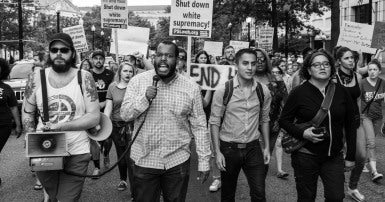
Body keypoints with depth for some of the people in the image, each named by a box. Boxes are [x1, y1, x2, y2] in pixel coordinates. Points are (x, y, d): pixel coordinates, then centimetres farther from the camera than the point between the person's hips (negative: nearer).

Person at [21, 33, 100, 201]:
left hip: (76, 153, -2)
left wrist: (60, 126, -18)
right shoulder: (36, 77, 0)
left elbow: (94, 117, -9)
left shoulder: (84, 78, -6)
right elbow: (27, 113, 7)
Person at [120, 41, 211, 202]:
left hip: (178, 162, 0)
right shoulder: (138, 81, -1)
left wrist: (204, 161, -1)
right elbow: (125, 115, -4)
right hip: (144, 161, 0)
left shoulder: (191, 87, -2)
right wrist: (144, 98, -20)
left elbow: (199, 126, 0)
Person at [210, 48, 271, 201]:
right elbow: (214, 122, -7)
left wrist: (267, 147, 9)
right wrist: (217, 152, -10)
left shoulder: (263, 91, -1)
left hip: (253, 148, 2)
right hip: (229, 148, -2)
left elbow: (264, 120, 10)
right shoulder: (223, 90, -11)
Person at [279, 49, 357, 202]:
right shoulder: (299, 93, -7)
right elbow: (284, 120, -1)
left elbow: (350, 125, 8)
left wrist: (351, 156, 7)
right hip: (306, 154, -2)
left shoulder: (342, 92, 2)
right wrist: (303, 133, -18)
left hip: (334, 156, 2)